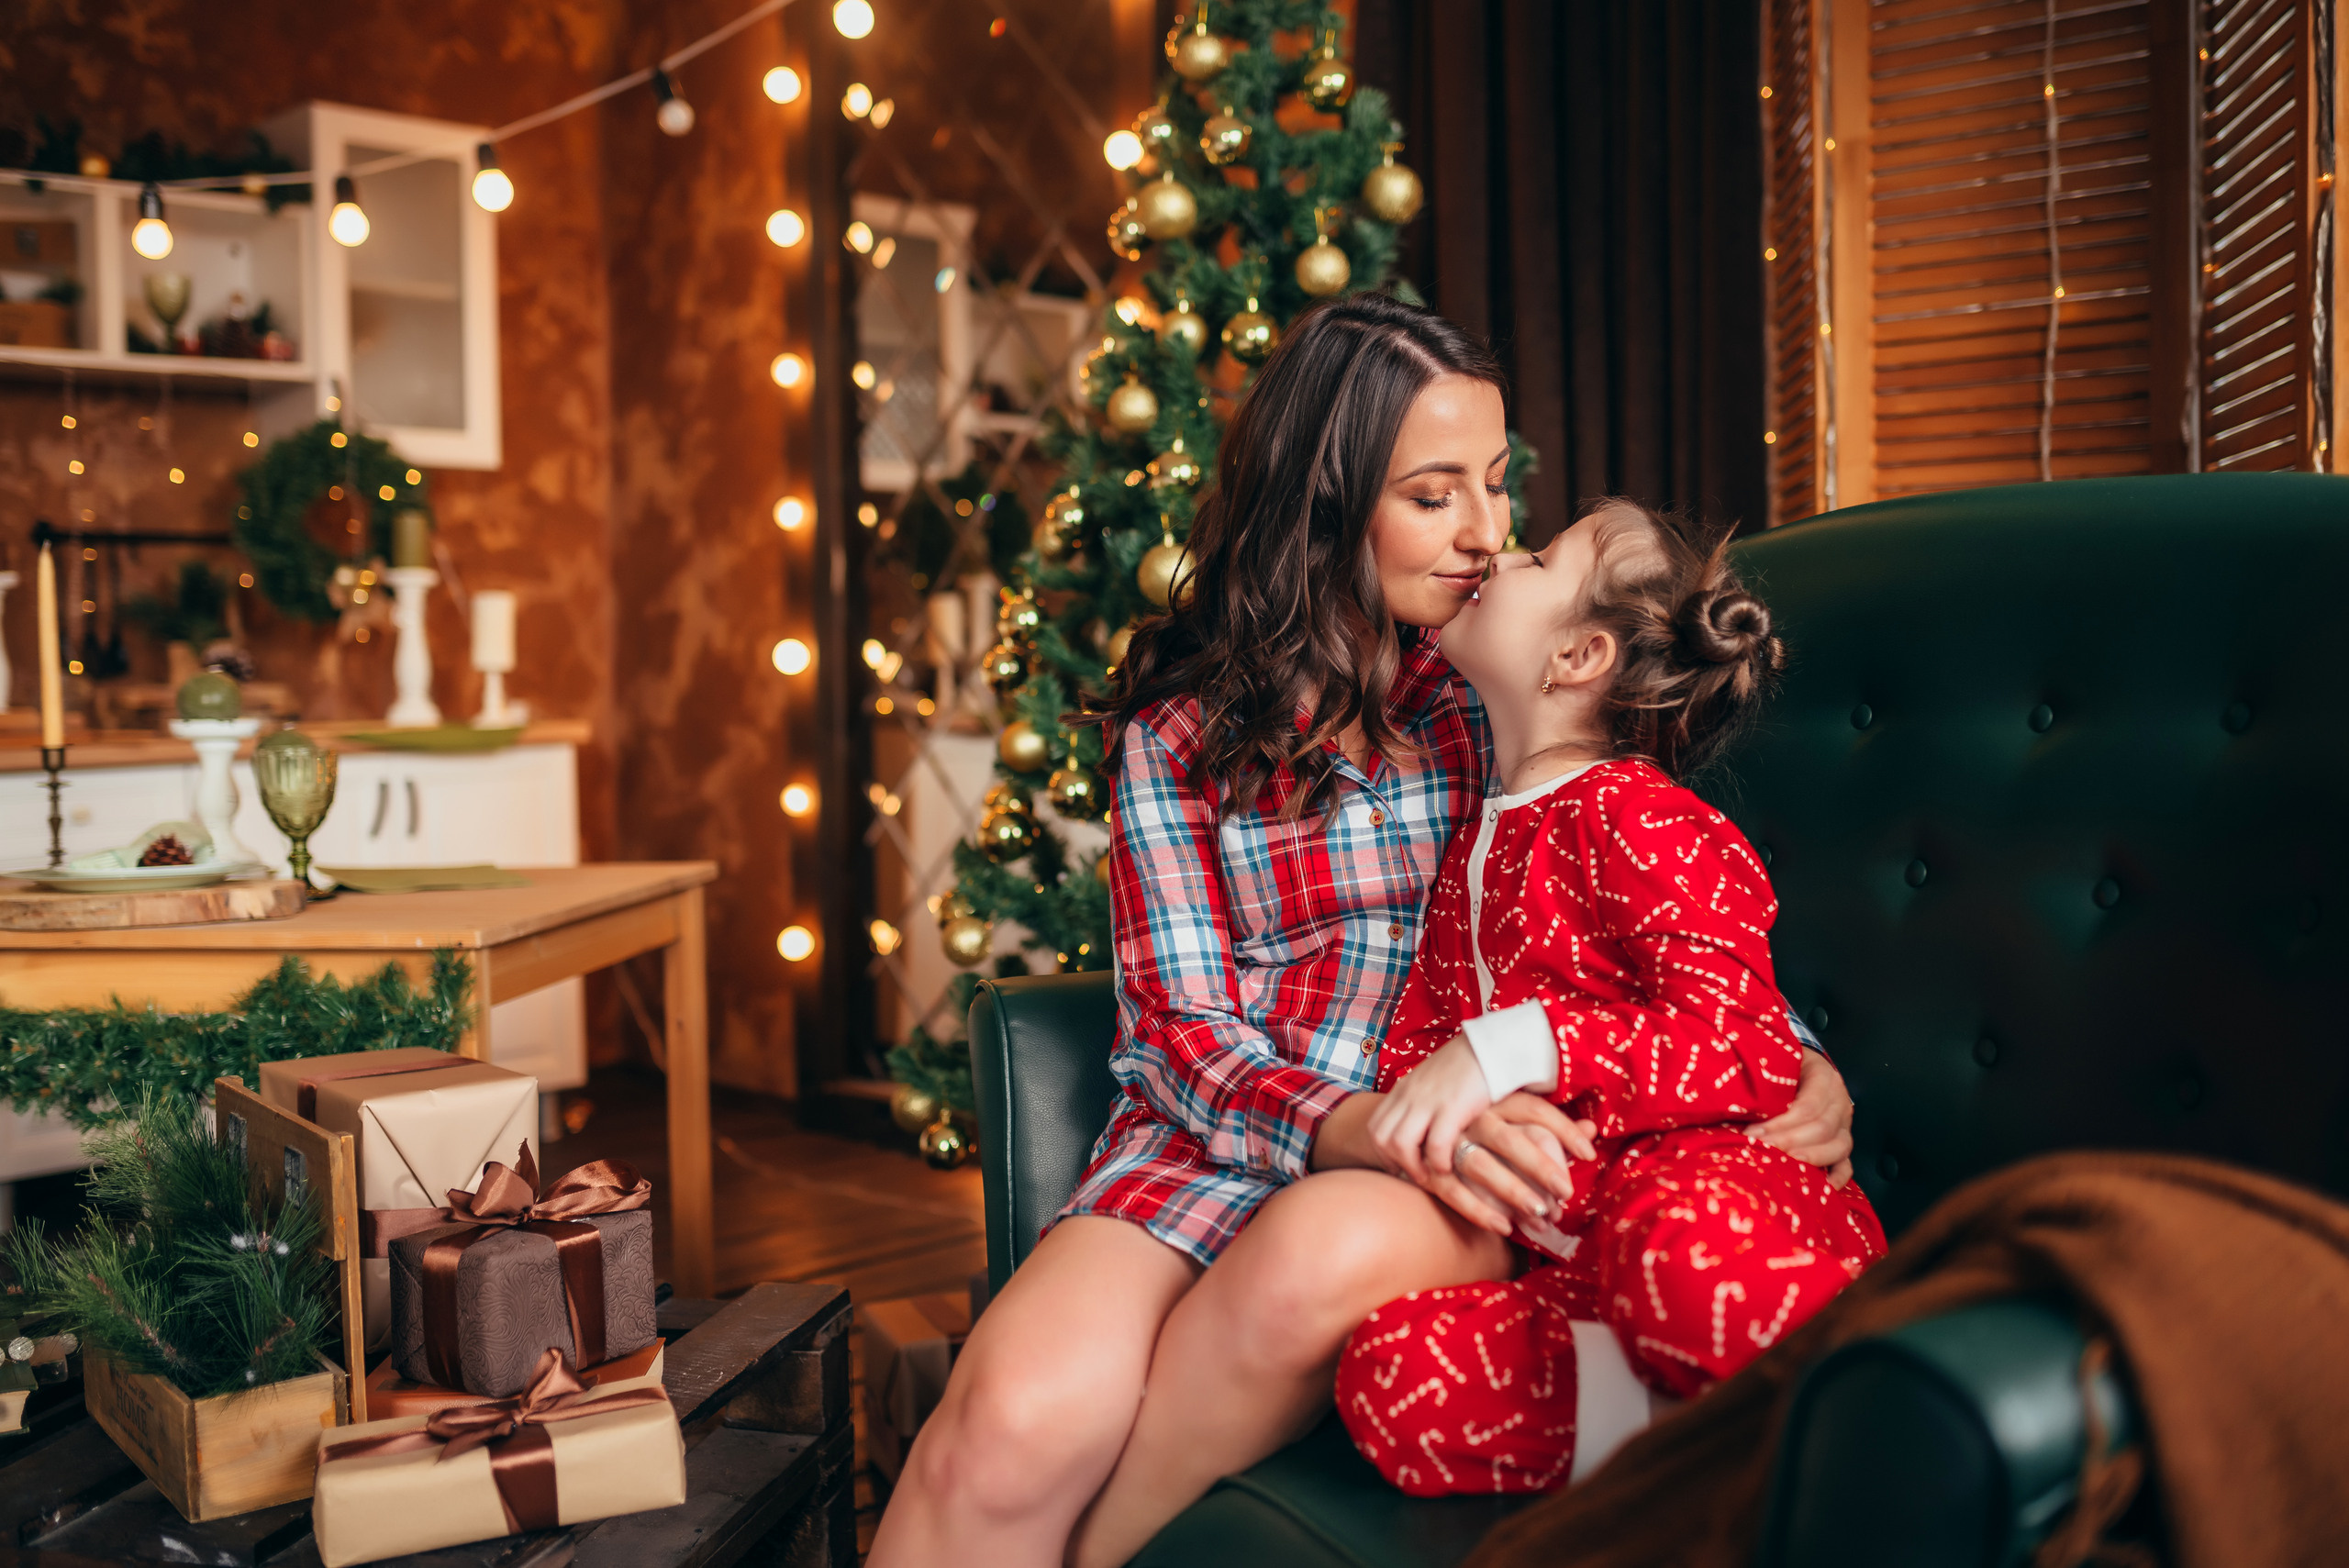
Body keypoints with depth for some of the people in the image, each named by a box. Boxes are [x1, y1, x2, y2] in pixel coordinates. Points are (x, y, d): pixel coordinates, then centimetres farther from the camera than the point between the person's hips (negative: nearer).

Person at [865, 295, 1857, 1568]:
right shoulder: (1186, 722, 5)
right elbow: (1183, 1030, -3)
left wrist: (1793, 1055, -9)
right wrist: (1387, 1130, -22)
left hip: (1469, 1174, 1)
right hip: (1226, 1133, -1)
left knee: (1329, 1247, -35)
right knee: (1017, 1418, -30)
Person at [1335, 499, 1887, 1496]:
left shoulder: (1631, 816, -3)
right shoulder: (1477, 847, 22)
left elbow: (1750, 1050, -14)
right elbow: (1418, 1033, 17)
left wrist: (1514, 1048, -24)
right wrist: (1454, 1125, -7)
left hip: (1709, 1178, -6)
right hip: (1571, 1250, 6)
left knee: (1675, 1245, -43)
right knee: (1391, 1376, -23)